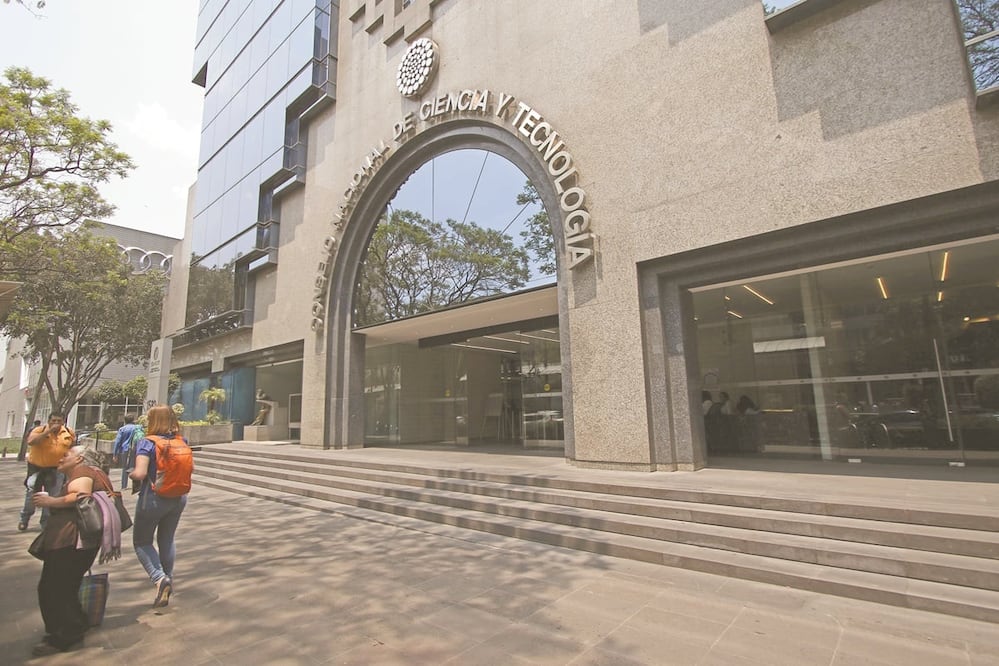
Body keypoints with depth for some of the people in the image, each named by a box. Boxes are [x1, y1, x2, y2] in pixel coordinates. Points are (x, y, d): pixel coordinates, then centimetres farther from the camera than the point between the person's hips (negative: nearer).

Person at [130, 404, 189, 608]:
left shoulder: (147, 443, -16)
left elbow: (140, 473, -24)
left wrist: (131, 474, -5)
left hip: (153, 498, -5)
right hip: (178, 498, 5)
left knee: (141, 541, 13)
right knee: (167, 540, 21)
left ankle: (159, 578, -4)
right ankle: (168, 579, 29)